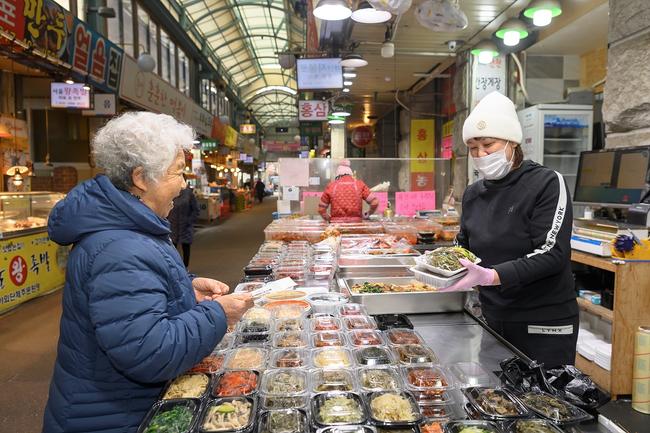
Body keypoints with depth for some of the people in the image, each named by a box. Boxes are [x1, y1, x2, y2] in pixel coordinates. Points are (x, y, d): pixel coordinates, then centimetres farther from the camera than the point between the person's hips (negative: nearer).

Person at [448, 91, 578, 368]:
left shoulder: (547, 183, -11)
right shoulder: (473, 194, 6)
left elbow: (552, 254, -20)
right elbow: (465, 246, 14)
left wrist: (492, 276, -31)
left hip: (544, 324, -5)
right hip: (494, 319, 5)